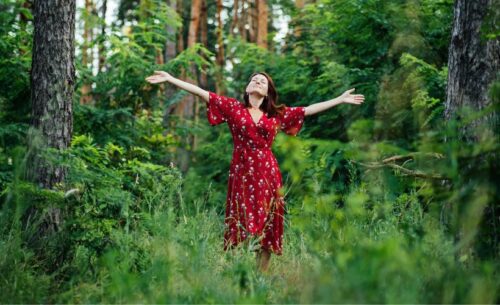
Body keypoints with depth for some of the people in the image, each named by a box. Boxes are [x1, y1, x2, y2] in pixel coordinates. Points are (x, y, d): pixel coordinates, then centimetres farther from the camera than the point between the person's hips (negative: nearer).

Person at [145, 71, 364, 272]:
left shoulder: (278, 114, 13)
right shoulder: (233, 107, 7)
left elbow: (309, 110, 17)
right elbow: (201, 92, 2)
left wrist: (340, 100, 17)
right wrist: (170, 79, -3)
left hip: (267, 174, 2)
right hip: (241, 172, -2)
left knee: (266, 228, 2)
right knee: (240, 228, -5)